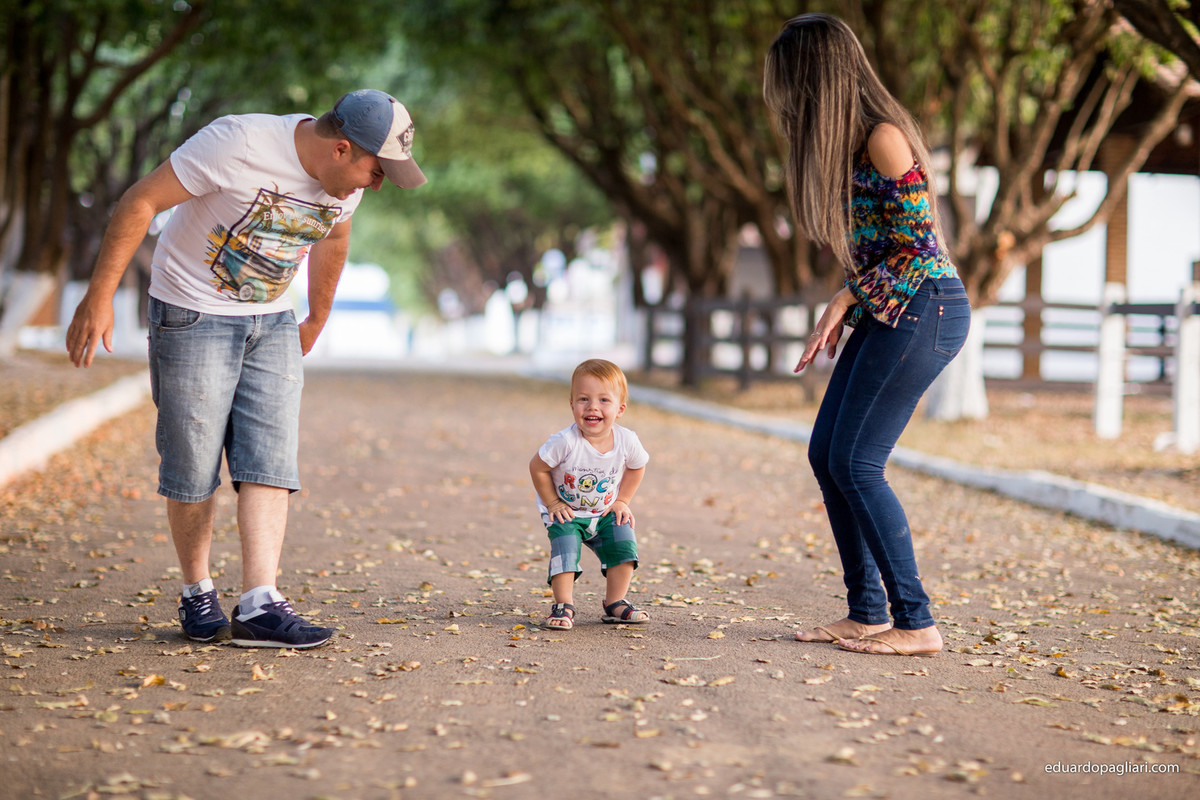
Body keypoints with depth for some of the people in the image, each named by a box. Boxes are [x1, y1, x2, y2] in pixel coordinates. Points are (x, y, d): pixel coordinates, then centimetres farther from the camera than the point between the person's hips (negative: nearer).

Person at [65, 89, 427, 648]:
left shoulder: (346, 177, -3)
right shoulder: (239, 143, -25)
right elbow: (141, 202, -21)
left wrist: (315, 322, 29)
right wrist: (99, 297, -22)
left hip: (272, 323, 6)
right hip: (193, 318, -6)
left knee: (271, 464, -6)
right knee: (192, 467, -2)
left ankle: (260, 605, -9)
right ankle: (196, 594, 17)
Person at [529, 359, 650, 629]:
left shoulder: (627, 441, -20)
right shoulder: (565, 442, -31)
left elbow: (636, 467, 3)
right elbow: (537, 467, -16)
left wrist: (622, 501, -1)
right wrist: (552, 503, -12)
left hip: (605, 512, 3)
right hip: (566, 511, -3)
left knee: (624, 543, -8)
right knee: (565, 546, -22)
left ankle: (615, 603, 9)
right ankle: (563, 607, -9)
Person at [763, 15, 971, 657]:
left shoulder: (882, 137, -15)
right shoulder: (843, 140, 14)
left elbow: (915, 243, -17)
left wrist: (846, 300, -13)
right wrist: (842, 313, 6)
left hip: (923, 308, -10)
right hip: (885, 313, 10)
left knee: (856, 463, -11)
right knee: (826, 454, 7)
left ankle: (916, 624, -5)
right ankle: (868, 612, 13)